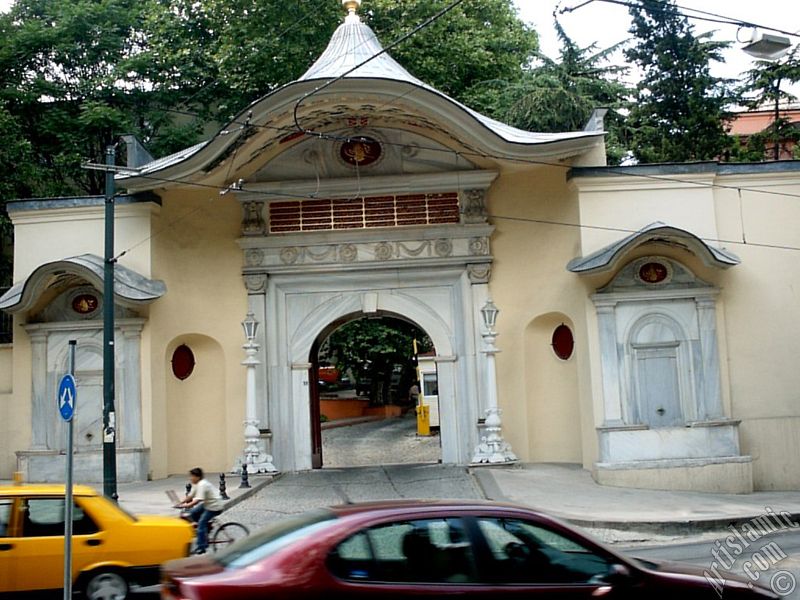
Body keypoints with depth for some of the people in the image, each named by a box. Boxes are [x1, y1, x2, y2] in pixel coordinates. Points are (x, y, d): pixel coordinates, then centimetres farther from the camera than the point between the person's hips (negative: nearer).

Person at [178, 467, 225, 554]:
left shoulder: (202, 485, -24)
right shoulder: (196, 484, 6)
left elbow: (198, 500, -32)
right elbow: (190, 496, 8)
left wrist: (185, 505, -36)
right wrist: (181, 503, -1)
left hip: (215, 506, -10)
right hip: (207, 504, 10)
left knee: (201, 523, -13)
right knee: (193, 513, 6)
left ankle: (201, 547, -9)